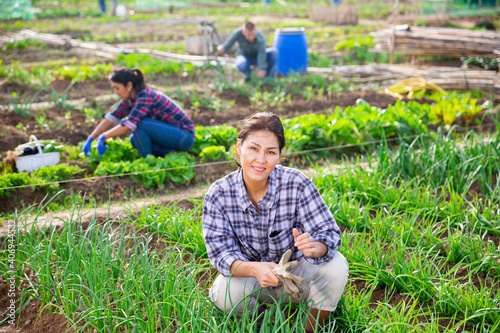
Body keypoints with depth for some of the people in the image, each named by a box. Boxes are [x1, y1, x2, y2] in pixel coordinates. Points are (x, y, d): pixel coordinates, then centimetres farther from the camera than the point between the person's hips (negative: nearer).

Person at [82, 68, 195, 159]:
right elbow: (111, 118, 5)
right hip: (171, 133, 9)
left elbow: (128, 125, -31)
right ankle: (170, 152, 3)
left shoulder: (145, 96, -23)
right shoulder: (130, 98, 3)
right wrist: (90, 139, -1)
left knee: (139, 123, -22)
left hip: (185, 136, -9)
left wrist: (103, 137, -23)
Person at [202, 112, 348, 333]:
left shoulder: (297, 184, -19)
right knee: (229, 291, -33)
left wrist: (314, 247, -45)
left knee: (336, 266, -27)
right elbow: (221, 253, -22)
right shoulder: (218, 195, -18)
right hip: (249, 276, 0)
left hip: (296, 274, 1)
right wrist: (255, 269, -44)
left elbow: (330, 234, -19)